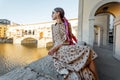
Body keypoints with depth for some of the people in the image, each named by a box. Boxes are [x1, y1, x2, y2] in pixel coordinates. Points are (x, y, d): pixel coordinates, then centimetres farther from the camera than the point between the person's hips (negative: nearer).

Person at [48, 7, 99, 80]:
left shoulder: (68, 24, 11)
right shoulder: (53, 26, 17)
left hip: (69, 48, 2)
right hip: (59, 50, -2)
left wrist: (55, 48, -13)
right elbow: (54, 41, 16)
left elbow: (69, 40, 0)